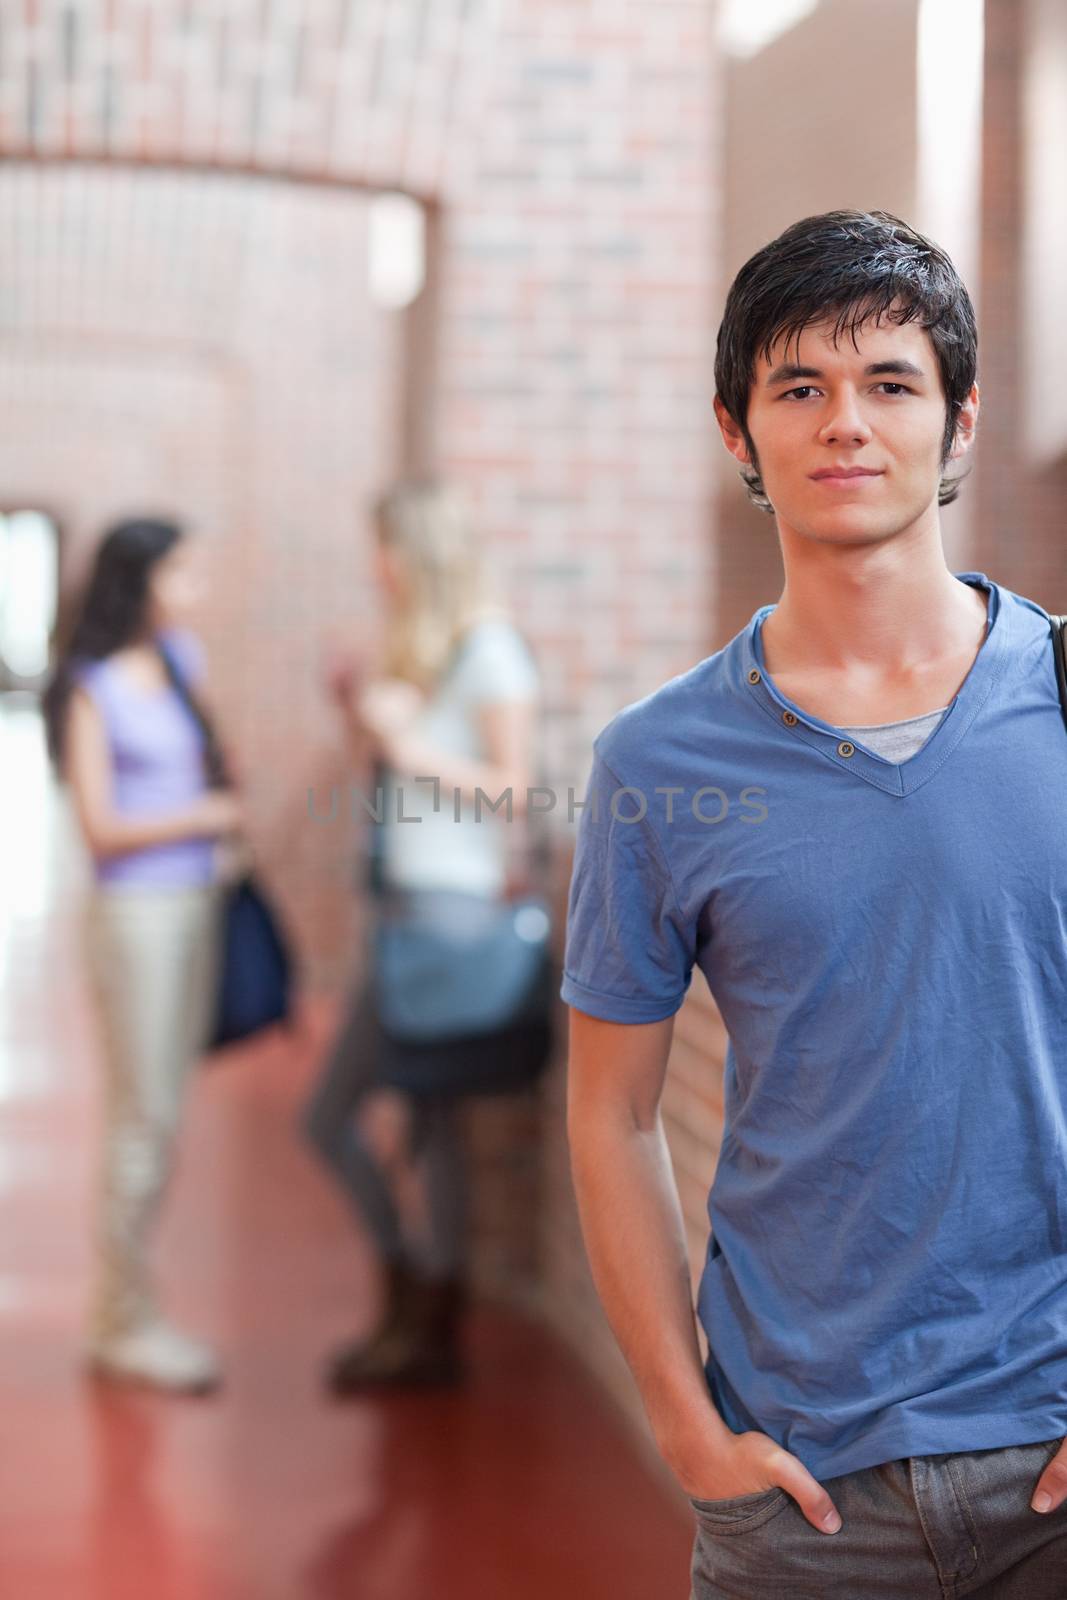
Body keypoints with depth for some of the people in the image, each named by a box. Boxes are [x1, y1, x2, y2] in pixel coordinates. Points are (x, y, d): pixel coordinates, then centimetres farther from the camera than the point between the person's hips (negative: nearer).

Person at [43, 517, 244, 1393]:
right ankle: (125, 1324, 7)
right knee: (142, 1118, -3)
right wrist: (206, 816, -7)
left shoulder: (186, 660, 9)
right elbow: (101, 826, -12)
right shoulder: (93, 690, -10)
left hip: (198, 904, 7)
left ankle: (130, 1315, 19)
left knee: (164, 1121, 10)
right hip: (138, 915, -7)